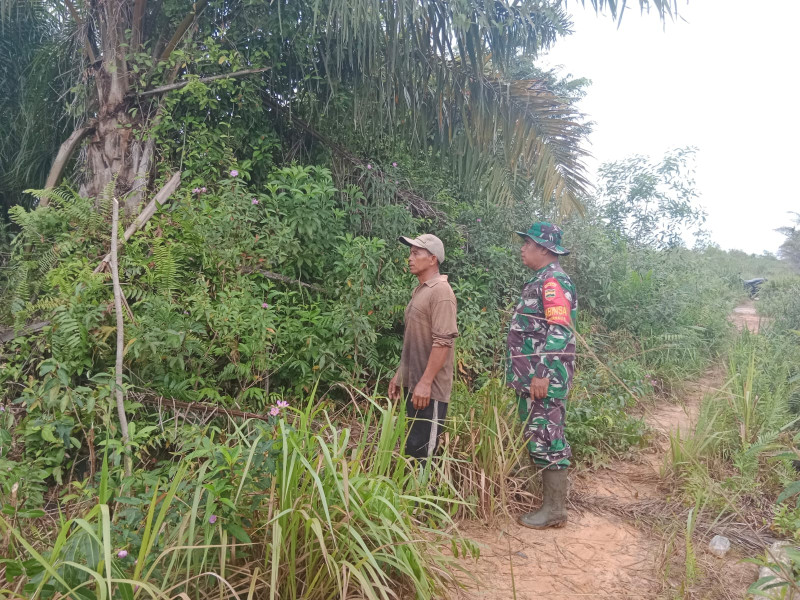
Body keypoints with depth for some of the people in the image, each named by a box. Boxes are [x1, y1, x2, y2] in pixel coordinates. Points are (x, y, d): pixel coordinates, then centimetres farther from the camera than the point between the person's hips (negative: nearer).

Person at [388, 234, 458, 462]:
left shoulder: (440, 291, -14)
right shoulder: (419, 290, 15)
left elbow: (443, 341, -22)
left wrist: (425, 382, -24)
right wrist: (400, 373, 19)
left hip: (429, 388, -9)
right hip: (412, 383, 9)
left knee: (423, 449, -4)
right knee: (412, 445, 16)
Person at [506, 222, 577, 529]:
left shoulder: (554, 281, -13)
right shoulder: (540, 281, 18)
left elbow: (560, 331, -22)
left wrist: (542, 374, -25)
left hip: (544, 378, -10)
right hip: (531, 376, 10)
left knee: (546, 439, -4)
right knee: (536, 437, 14)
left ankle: (555, 509, 6)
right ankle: (548, 497, 25)